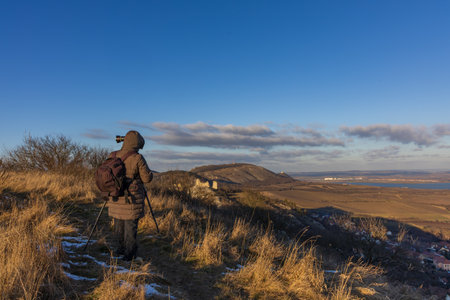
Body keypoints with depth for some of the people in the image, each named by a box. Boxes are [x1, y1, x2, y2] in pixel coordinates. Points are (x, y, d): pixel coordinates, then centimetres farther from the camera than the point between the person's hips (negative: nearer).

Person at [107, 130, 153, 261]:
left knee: (118, 224, 19)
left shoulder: (113, 156, 0)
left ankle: (122, 247, 32)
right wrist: (144, 167, 7)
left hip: (116, 197, 5)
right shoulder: (138, 158, -15)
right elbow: (147, 178, -10)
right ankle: (130, 253, 13)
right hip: (132, 199, -5)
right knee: (131, 225, 5)